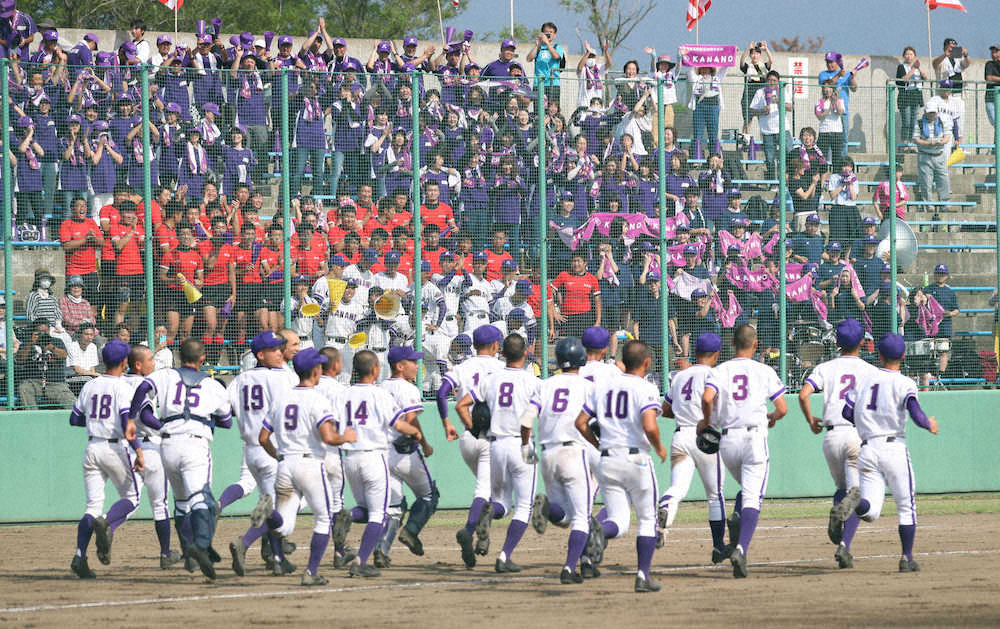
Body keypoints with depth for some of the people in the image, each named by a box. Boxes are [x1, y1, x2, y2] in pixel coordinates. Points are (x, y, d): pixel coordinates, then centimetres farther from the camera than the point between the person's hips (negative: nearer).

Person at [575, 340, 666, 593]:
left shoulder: (602, 386, 9)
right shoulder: (646, 389, -7)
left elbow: (581, 423, 9)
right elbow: (649, 426, -21)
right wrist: (659, 448, -1)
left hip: (608, 463, 4)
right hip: (636, 459, -4)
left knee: (619, 522, 5)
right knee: (647, 520, 12)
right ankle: (643, 575, 6)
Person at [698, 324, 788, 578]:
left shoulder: (720, 371, 5)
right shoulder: (764, 371, 3)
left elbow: (707, 397, -13)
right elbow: (782, 408, 1)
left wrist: (706, 421, 5)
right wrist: (772, 417, 24)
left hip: (728, 440, 3)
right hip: (755, 438, -3)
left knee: (748, 488, 27)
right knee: (752, 498, -7)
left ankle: (736, 519, -2)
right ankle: (741, 548, -26)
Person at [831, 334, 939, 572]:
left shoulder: (865, 380, 12)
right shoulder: (904, 383, -4)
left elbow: (847, 413, 9)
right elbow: (916, 414, -17)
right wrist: (930, 425, 4)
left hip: (867, 451, 4)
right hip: (894, 448, -3)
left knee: (871, 512, -1)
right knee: (906, 506, 12)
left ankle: (854, 504, -34)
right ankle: (907, 559, 9)